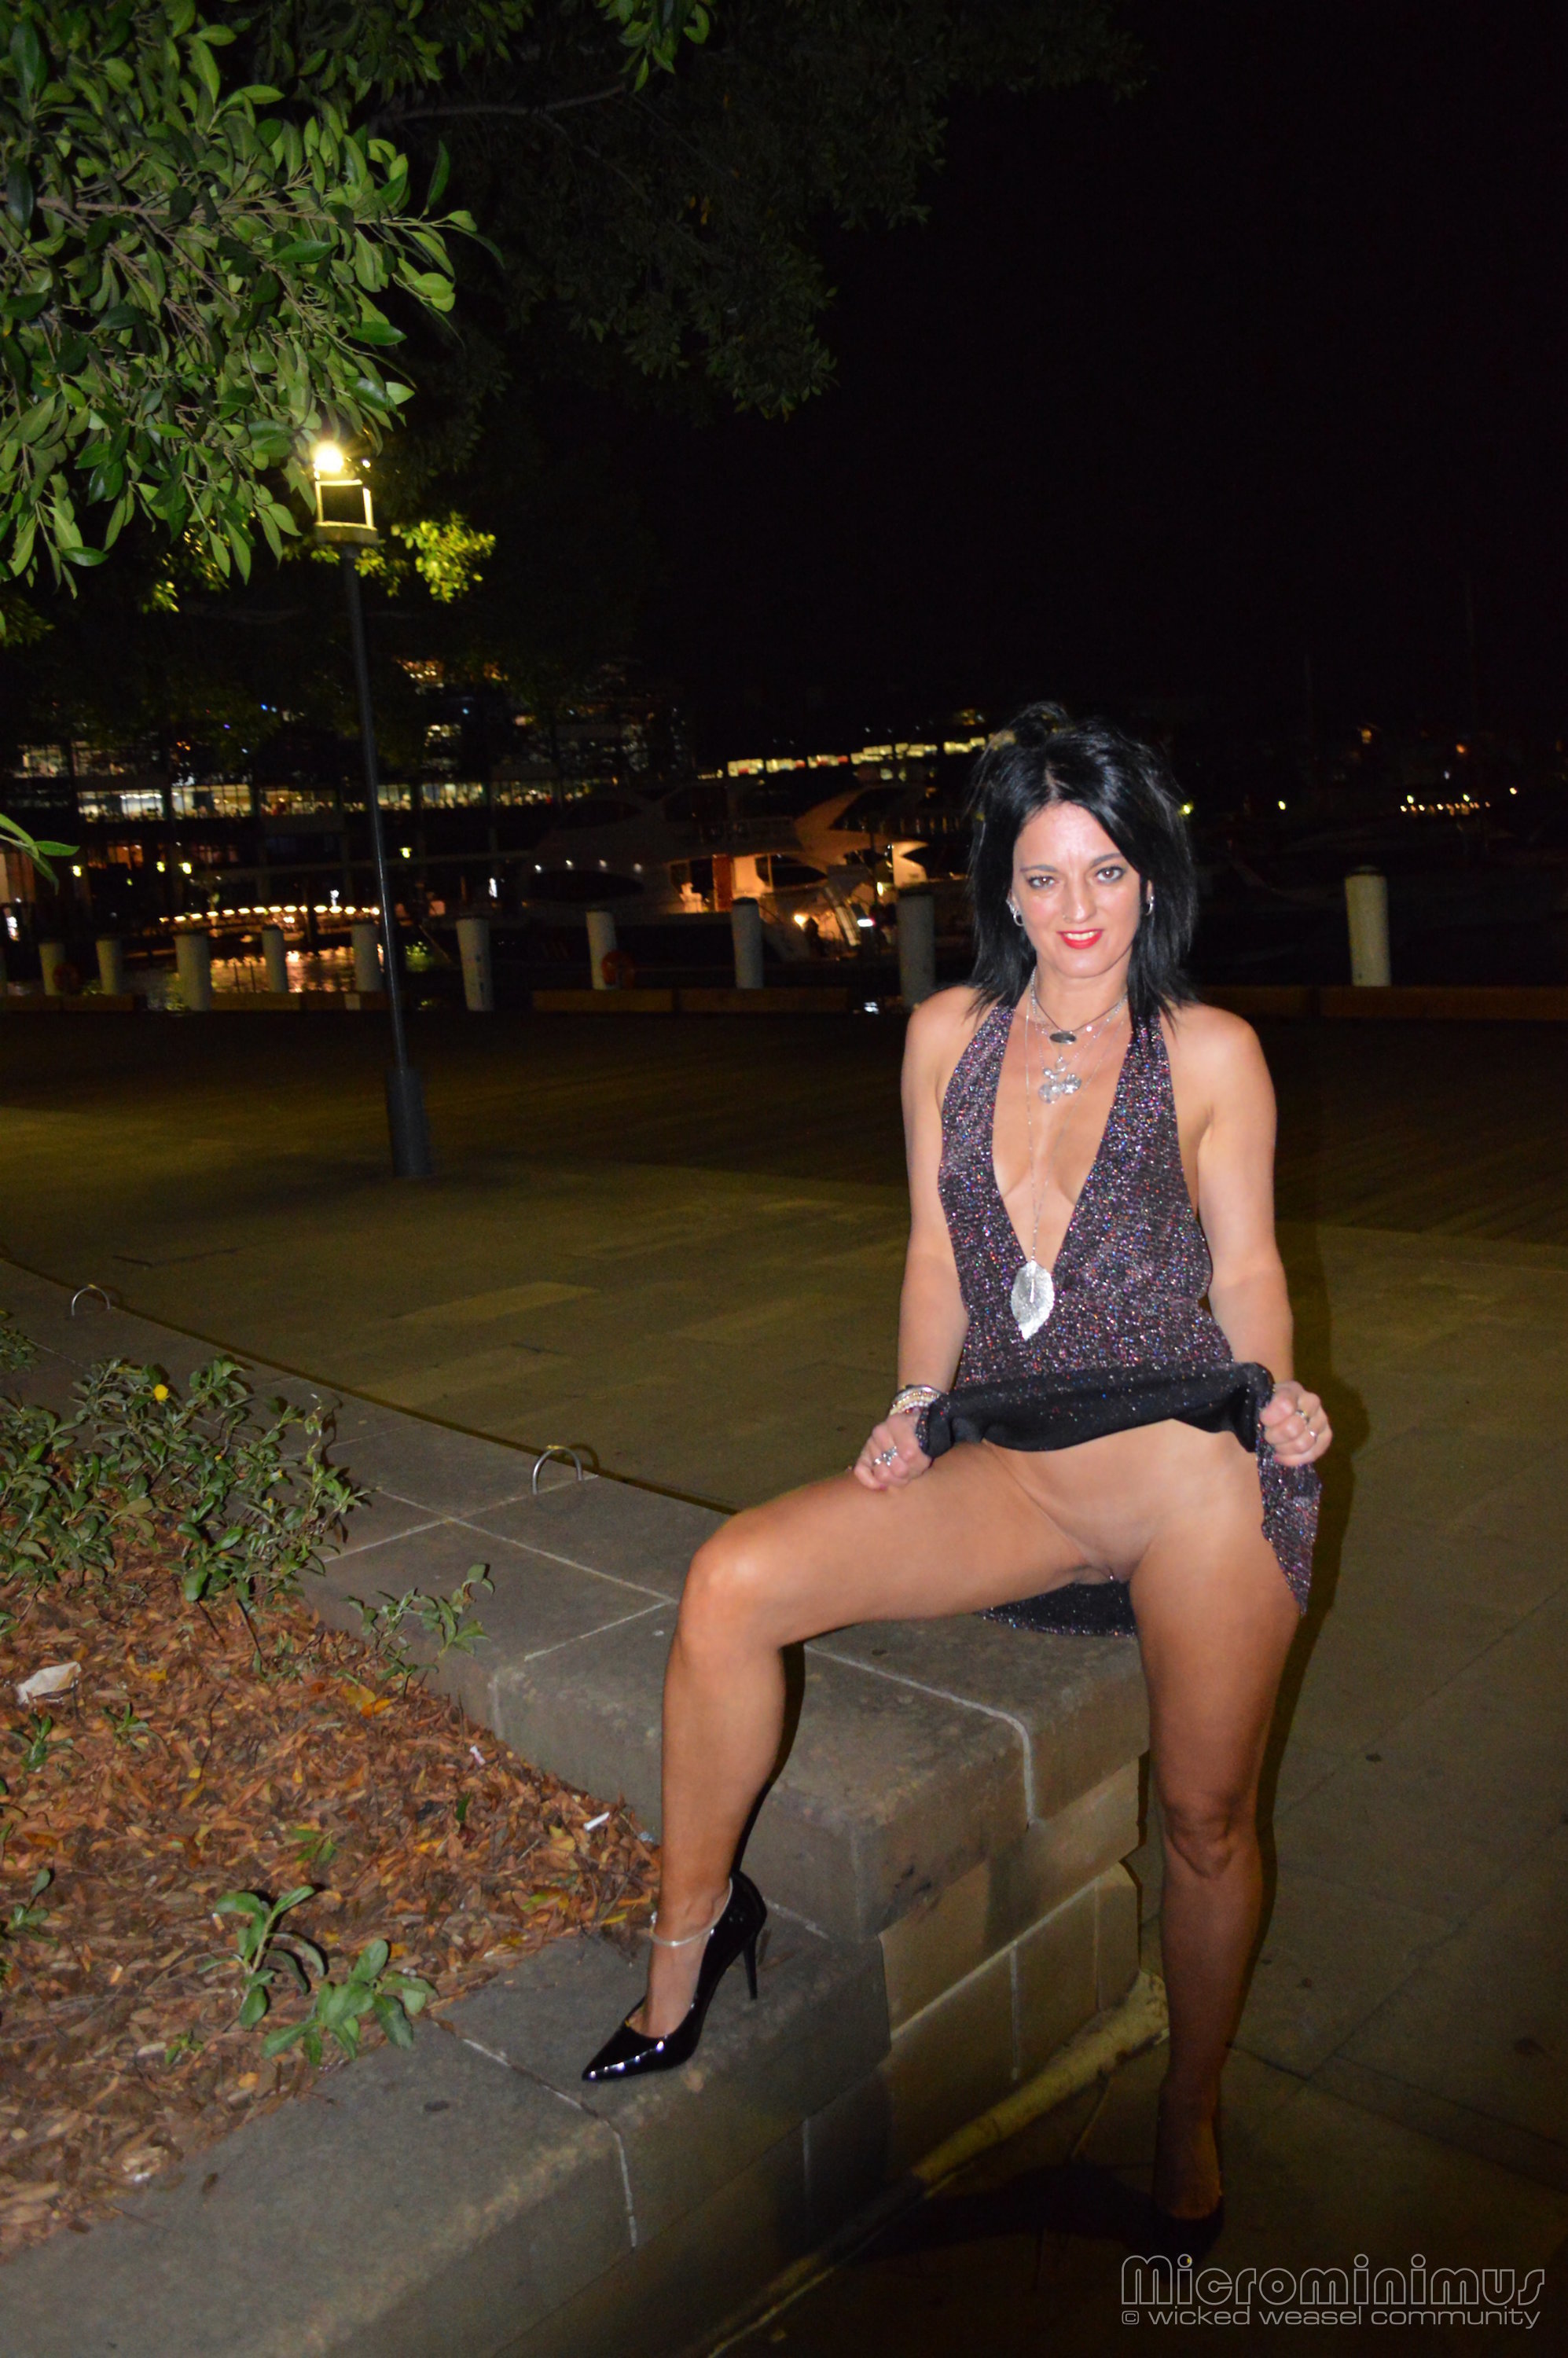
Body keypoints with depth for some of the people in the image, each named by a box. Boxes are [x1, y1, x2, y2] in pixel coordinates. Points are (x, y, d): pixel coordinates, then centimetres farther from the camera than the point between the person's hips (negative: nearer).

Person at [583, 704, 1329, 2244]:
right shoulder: (949, 1034, 7)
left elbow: (1247, 1268, 5)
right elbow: (938, 1259, 11)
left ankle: (1188, 2115, 39)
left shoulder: (1210, 1053, 1)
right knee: (731, 1582, -16)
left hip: (1193, 1477, -2)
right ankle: (694, 1928, 6)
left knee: (1206, 1819, 8)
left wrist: (1276, 1395, -12)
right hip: (1007, 1472, 2)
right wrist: (913, 1408, -1)